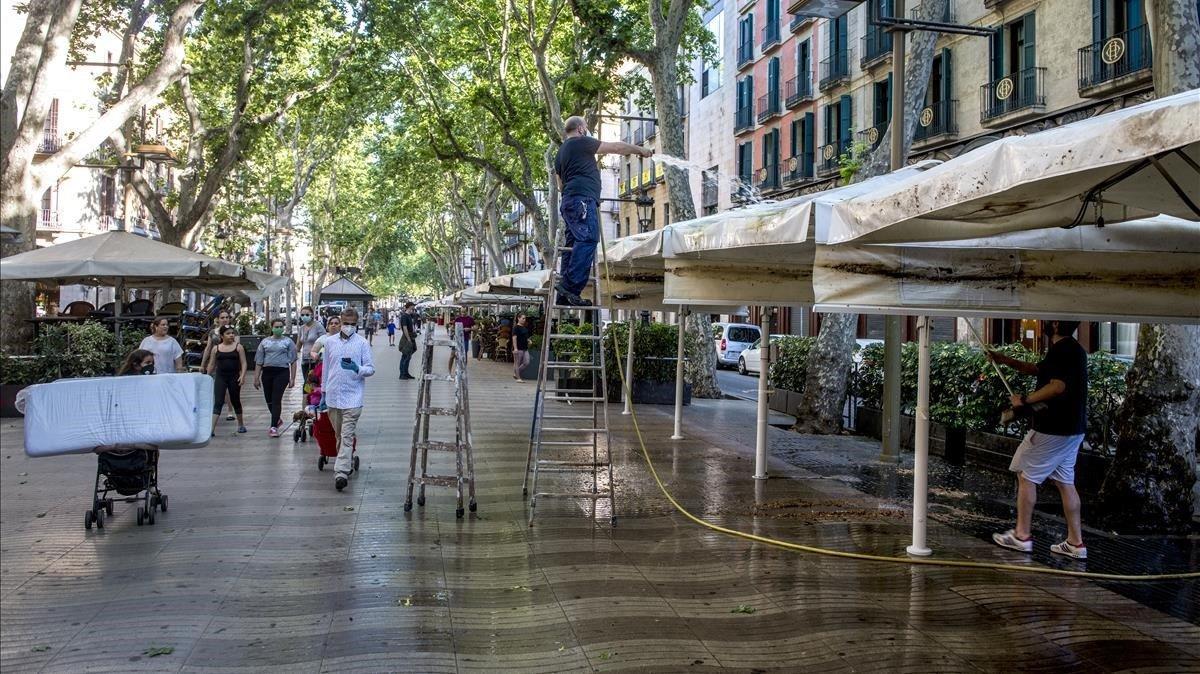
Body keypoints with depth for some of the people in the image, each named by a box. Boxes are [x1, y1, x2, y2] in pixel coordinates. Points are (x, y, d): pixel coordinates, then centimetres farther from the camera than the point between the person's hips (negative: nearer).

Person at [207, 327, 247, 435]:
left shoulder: (238, 347, 2)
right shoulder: (216, 348, 6)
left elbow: (243, 363, -1)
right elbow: (211, 364, 12)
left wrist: (242, 375, -14)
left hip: (234, 377, 0)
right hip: (220, 377, 0)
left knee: (235, 401, 12)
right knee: (218, 403, -10)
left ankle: (241, 424, 29)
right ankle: (212, 428, -17)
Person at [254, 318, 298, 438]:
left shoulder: (288, 342, 6)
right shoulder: (265, 342, 13)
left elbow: (293, 362, 4)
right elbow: (259, 362, 14)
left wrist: (292, 378, -2)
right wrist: (256, 378, 8)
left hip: (282, 372, -3)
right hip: (267, 372, 4)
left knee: (276, 399, -10)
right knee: (269, 400, 10)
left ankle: (274, 427, -8)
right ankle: (277, 419, 35)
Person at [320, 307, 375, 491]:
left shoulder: (362, 343, 0)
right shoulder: (330, 342, 10)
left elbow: (371, 368, 0)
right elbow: (325, 368, 17)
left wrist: (358, 369, -21)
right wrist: (324, 392, 17)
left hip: (352, 396, -4)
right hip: (333, 396, 4)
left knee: (347, 436, -12)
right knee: (339, 435, 14)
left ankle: (341, 472, -19)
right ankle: (347, 464, 30)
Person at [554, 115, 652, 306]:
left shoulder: (561, 152, 27)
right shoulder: (581, 142, 2)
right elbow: (616, 147, 5)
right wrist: (640, 150, 15)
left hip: (568, 202, 10)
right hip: (582, 199, -10)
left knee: (573, 244, 6)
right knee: (588, 239, -20)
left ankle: (565, 295, 0)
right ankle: (571, 286, -32)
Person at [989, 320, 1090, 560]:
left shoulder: (1061, 351, -17)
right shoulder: (1073, 349, 15)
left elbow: (1058, 385, -30)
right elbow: (1039, 370, 28)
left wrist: (1025, 400, -20)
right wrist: (1005, 360, 26)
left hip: (1053, 430, -9)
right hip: (1072, 430, 9)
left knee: (1026, 476, 2)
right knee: (1065, 482, 12)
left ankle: (1022, 535, 7)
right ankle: (1075, 542, 12)